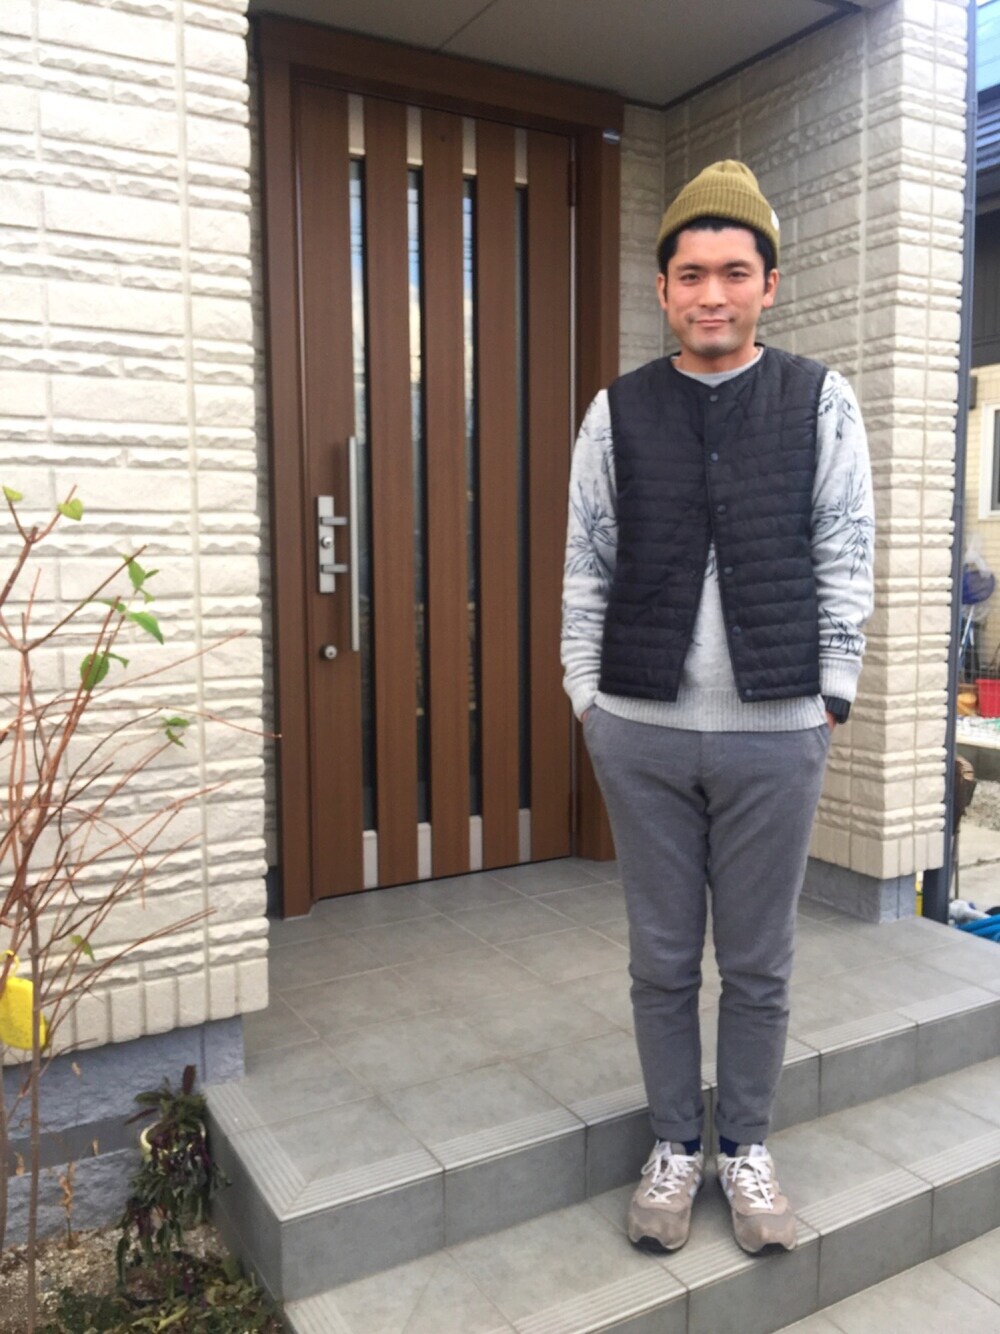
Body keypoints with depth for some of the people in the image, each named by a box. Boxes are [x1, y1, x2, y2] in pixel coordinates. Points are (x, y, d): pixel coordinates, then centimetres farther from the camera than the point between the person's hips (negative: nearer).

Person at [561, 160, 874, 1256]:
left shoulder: (820, 401, 2)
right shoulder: (618, 411, 4)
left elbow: (844, 558, 3)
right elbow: (586, 567, 4)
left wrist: (832, 692, -1)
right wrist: (586, 694, 1)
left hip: (776, 732, 0)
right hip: (641, 732, 1)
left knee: (758, 964, 12)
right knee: (661, 959, 12)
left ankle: (745, 1146, 33)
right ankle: (674, 1147, 32)